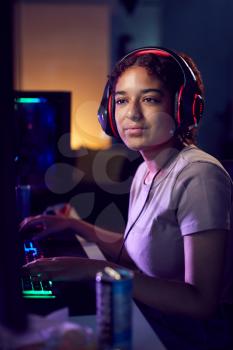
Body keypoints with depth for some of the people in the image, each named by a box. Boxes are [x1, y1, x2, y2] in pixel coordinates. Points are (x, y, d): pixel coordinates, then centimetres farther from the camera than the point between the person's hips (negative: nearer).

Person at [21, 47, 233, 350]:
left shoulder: (198, 176, -22)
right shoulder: (146, 172, 5)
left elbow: (201, 302, -26)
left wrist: (95, 269, -28)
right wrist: (72, 225, 10)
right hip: (151, 324, 7)